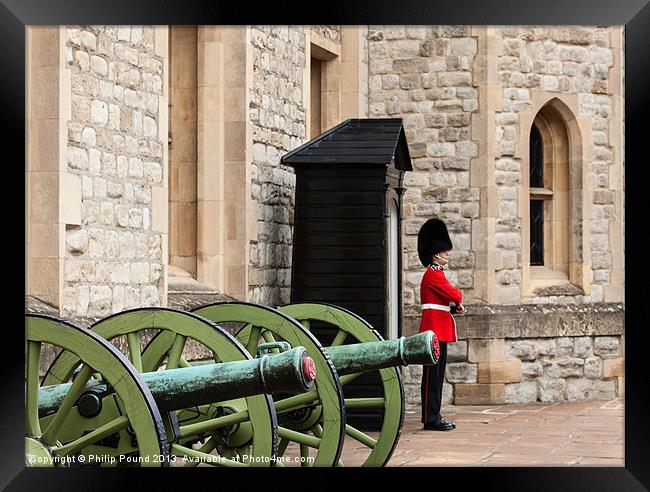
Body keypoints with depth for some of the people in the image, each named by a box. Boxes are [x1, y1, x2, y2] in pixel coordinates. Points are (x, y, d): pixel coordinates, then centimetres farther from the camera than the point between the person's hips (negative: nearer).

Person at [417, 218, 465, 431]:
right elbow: (454, 295, -17)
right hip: (435, 331, -10)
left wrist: (455, 307, 4)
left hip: (438, 331, 10)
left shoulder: (434, 274, 19)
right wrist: (458, 300, 5)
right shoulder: (434, 275, -13)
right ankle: (431, 419, -6)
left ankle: (433, 417, 16)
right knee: (432, 375, -8)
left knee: (437, 376, 12)